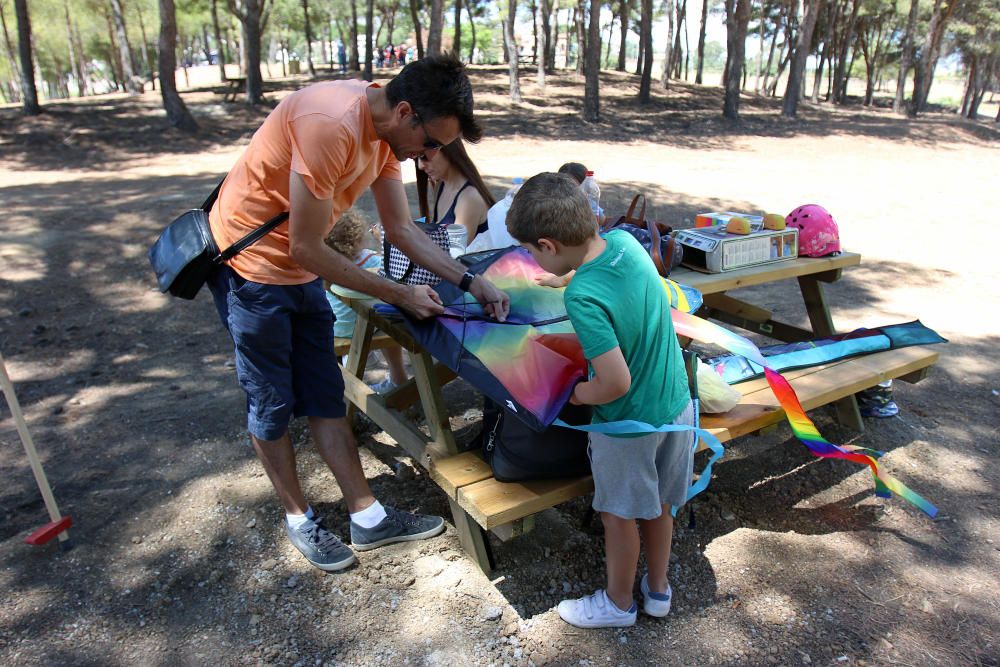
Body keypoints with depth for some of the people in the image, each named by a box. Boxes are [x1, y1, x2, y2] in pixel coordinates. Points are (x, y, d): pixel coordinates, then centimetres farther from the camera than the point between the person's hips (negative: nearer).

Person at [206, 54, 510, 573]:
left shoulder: (386, 130, -3)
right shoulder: (331, 125, -31)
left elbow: (402, 229, 5)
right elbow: (307, 249, -26)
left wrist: (469, 281, -3)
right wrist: (400, 295, -19)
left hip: (299, 271, 8)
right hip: (248, 265, -8)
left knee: (326, 397, 11)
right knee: (272, 404, 6)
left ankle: (368, 519, 21)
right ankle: (298, 519, 27)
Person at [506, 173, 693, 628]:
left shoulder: (582, 297, -31)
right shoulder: (626, 242, -10)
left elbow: (617, 382, -29)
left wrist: (578, 394, -12)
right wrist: (566, 278, 15)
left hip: (629, 425, -7)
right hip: (677, 404, 7)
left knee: (619, 515, 17)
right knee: (658, 505, 25)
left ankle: (618, 603, 41)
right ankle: (657, 589, 47)